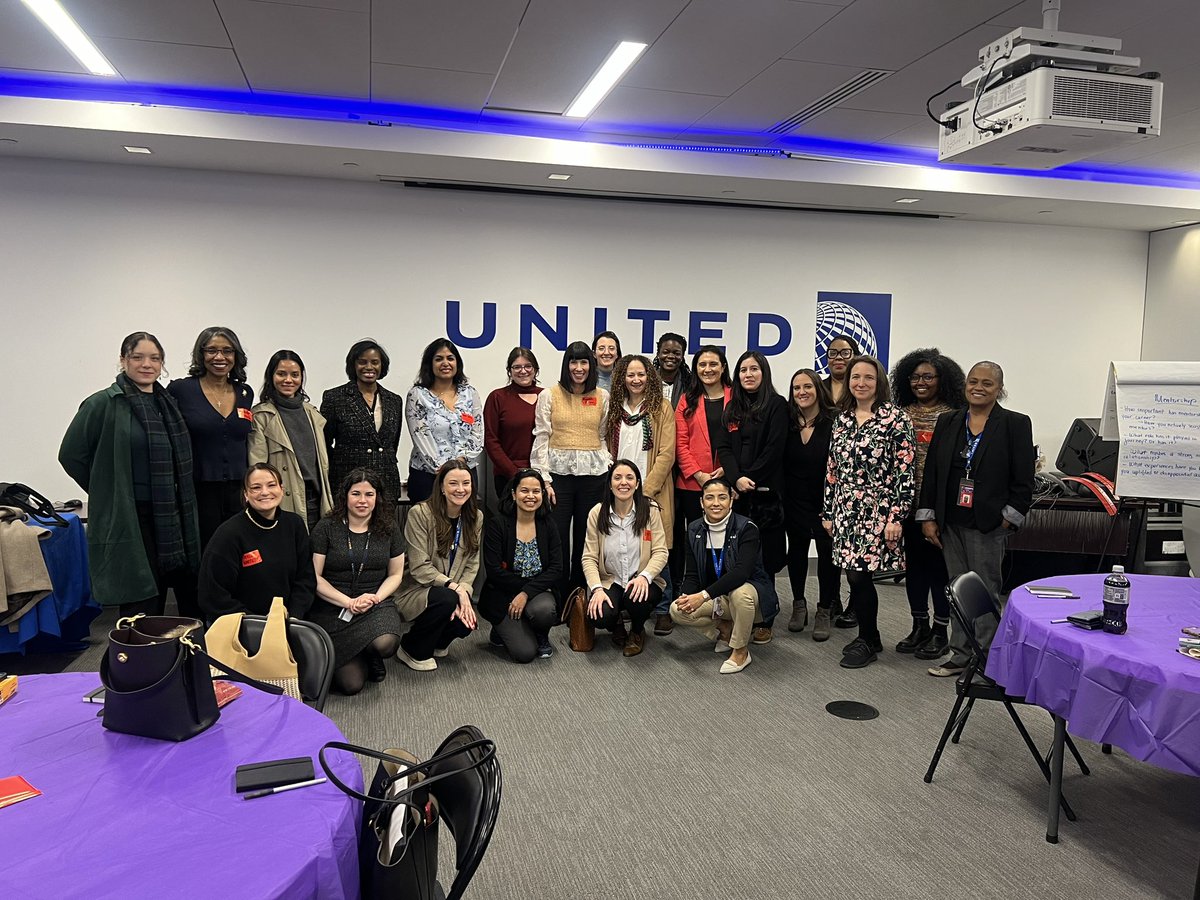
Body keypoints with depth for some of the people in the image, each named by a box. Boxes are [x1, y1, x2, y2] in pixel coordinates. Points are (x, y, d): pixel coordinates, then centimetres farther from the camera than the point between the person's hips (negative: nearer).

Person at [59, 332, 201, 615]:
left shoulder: (167, 403, 12)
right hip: (126, 520, -6)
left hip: (168, 519, 6)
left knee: (158, 602, 13)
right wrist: (108, 494, 0)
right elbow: (71, 455, -6)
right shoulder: (102, 404, -8)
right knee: (140, 609, -4)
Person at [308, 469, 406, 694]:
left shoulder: (389, 529, 7)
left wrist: (375, 597, -8)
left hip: (377, 604, 2)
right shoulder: (325, 528, -1)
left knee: (385, 643, -34)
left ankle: (373, 659, 7)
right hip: (332, 610, -2)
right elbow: (315, 577, -3)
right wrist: (349, 602, -13)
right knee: (351, 684, -17)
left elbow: (395, 574, 12)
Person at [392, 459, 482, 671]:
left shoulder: (476, 517, 2)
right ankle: (411, 651, -6)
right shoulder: (420, 513, -16)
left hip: (452, 592, 5)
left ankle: (437, 643, 14)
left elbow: (472, 564, 1)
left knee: (466, 622, -25)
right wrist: (455, 587, -27)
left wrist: (464, 592, -17)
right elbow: (419, 567, -19)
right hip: (414, 590, -4)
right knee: (446, 599, -35)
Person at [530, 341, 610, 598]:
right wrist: (544, 479, -7)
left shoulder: (602, 397, 9)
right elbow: (541, 439, -1)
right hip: (559, 472, -2)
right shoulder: (549, 395, 2)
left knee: (586, 539, 7)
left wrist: (609, 474, 3)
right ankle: (559, 598, 8)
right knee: (557, 538, -2)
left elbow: (605, 437, 12)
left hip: (593, 473, 2)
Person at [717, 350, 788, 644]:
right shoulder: (732, 408, 16)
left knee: (763, 559, -2)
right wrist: (736, 478, -10)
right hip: (735, 492, 4)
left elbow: (774, 449, -8)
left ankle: (763, 622, 7)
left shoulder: (776, 405, 1)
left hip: (765, 492, -4)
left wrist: (750, 479, -12)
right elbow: (724, 448, 7)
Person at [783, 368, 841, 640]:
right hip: (795, 500, 4)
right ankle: (798, 604, 30)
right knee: (796, 550, 14)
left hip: (825, 501, -3)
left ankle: (825, 611, 16)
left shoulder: (834, 421, -11)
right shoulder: (788, 422, 0)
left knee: (827, 551, 1)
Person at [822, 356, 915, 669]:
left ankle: (868, 641, 14)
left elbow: (905, 470, -10)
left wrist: (897, 516, -14)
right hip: (846, 511, 6)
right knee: (855, 575, 8)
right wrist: (828, 512, 12)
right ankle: (868, 637, 26)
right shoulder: (843, 418, 11)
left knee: (860, 575, -5)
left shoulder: (895, 418, -7)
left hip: (876, 510, -5)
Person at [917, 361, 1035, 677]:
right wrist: (928, 517, 3)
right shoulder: (948, 422, 10)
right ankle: (961, 654, 20)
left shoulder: (1015, 424, -2)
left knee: (986, 592, 2)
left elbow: (1023, 480, -4)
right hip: (951, 523, 4)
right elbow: (931, 471, 9)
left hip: (988, 524, -4)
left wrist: (1009, 519, -8)